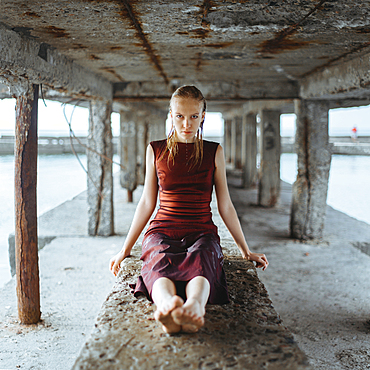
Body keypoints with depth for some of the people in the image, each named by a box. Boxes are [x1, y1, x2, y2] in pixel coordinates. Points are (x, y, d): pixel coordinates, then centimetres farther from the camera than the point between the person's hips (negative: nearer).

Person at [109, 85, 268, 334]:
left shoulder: (214, 152, 10)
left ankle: (194, 306, -69)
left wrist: (246, 251, 17)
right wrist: (125, 250, 18)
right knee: (160, 265, -38)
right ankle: (167, 305, -69)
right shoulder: (156, 150, 11)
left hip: (202, 232, 0)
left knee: (200, 262, -39)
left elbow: (225, 206, 15)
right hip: (162, 231, 0)